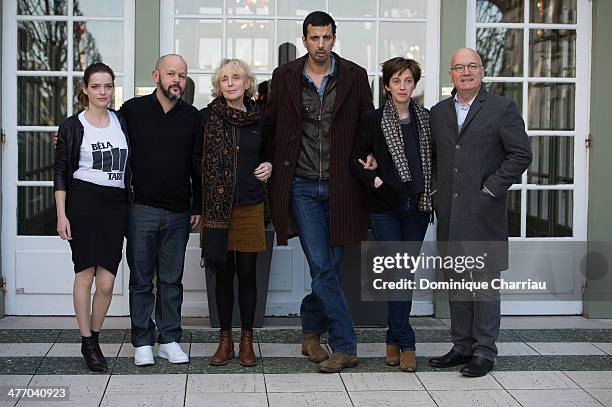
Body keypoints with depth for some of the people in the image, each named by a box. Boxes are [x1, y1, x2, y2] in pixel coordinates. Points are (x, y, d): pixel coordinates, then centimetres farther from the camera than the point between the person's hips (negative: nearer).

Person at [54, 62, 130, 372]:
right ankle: (87, 343, 13)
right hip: (83, 204, -3)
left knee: (106, 282, -1)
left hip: (115, 205, 3)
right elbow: (61, 173, 1)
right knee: (85, 274, 1)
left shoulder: (122, 122, 10)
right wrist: (62, 215, -5)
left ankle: (95, 337, 18)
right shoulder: (72, 126, 1)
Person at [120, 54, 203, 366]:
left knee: (172, 281, 8)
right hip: (141, 210, -2)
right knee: (141, 279, 5)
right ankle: (142, 342, 15)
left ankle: (170, 340, 18)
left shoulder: (191, 117, 6)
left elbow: (198, 165, 9)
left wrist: (197, 206, 7)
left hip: (178, 213, 2)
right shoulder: (133, 110, 0)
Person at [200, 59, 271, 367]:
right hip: (216, 207, -1)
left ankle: (247, 340, 17)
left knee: (247, 273, 5)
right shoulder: (207, 117, 0)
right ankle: (225, 340, 18)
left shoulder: (259, 118, 6)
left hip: (249, 206, 1)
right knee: (223, 274, 6)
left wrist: (269, 166, 1)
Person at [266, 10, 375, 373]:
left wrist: (369, 156, -4)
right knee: (322, 267, -6)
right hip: (302, 186, -1)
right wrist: (274, 165, 7)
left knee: (330, 267, 8)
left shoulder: (355, 76, 3)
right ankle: (345, 347, 1)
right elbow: (271, 126, 13)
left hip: (340, 186, 1)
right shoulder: (285, 77, 4)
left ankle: (311, 335, 27)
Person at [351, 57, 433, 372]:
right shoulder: (373, 120, -1)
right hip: (385, 206, -3)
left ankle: (394, 340, 17)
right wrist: (372, 180, -12)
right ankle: (405, 344, 2)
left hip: (417, 206, 3)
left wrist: (429, 190, 6)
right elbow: (356, 158, 3)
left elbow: (432, 158, 17)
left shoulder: (425, 119, 8)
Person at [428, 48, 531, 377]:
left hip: (484, 213, -5)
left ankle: (484, 351, 8)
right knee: (456, 282, 11)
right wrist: (437, 191, 7)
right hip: (449, 213, 5)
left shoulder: (502, 109, 0)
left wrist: (492, 189, -10)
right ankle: (462, 347, 20)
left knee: (485, 283, 0)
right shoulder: (438, 112, 14)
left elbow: (521, 154, -5)